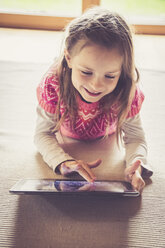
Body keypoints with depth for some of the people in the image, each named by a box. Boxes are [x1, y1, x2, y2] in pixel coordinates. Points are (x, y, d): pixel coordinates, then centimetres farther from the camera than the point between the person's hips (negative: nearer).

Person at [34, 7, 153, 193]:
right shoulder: (53, 85, -41)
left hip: (107, 143, 0)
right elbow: (43, 133, -33)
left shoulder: (126, 93, -40)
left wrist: (135, 165, -54)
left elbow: (135, 137, -30)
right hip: (68, 141, 0)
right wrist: (63, 162, -54)